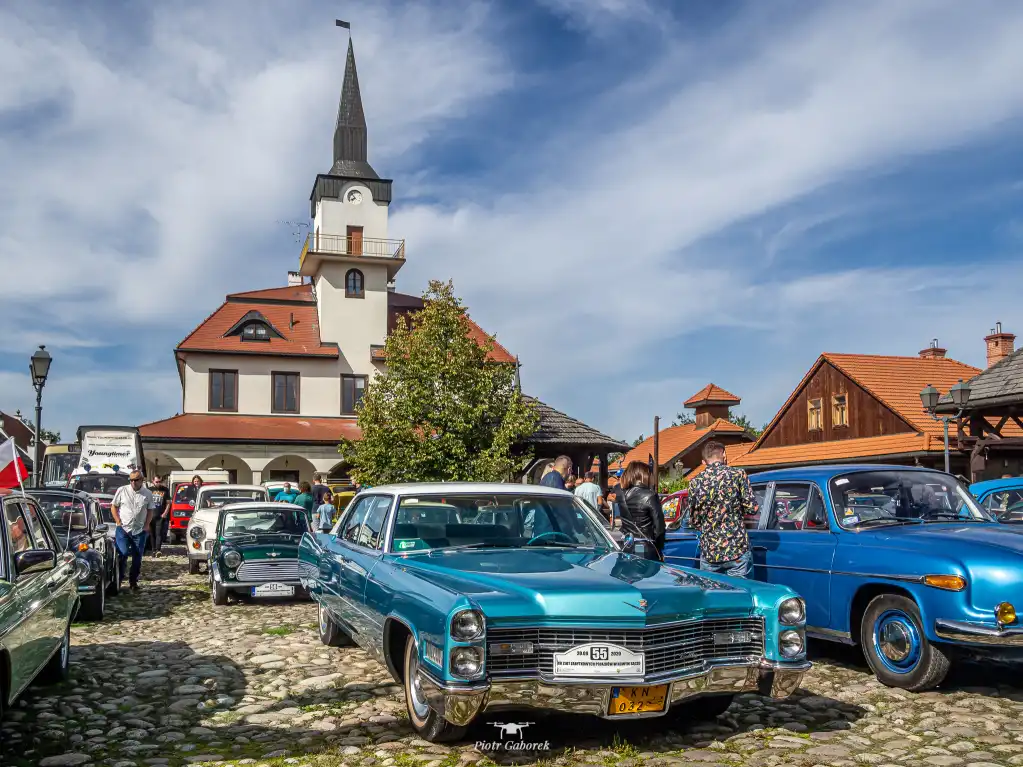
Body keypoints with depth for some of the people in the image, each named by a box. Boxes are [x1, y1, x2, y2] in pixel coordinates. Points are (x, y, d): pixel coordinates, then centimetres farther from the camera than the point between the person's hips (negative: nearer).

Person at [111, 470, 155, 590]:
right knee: (123, 554, -13)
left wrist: (147, 524, -1)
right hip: (123, 529, -2)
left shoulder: (148, 494, 3)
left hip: (140, 531, 2)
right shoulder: (122, 490, -2)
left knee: (137, 558, 6)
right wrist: (118, 522, -5)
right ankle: (118, 578, 3)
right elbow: (114, 507, 4)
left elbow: (150, 511, 11)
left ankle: (133, 581, 18)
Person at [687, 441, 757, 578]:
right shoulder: (738, 475, -4)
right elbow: (752, 509, -4)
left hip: (709, 552, 2)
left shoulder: (695, 483, 2)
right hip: (737, 550, -2)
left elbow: (694, 522, 6)